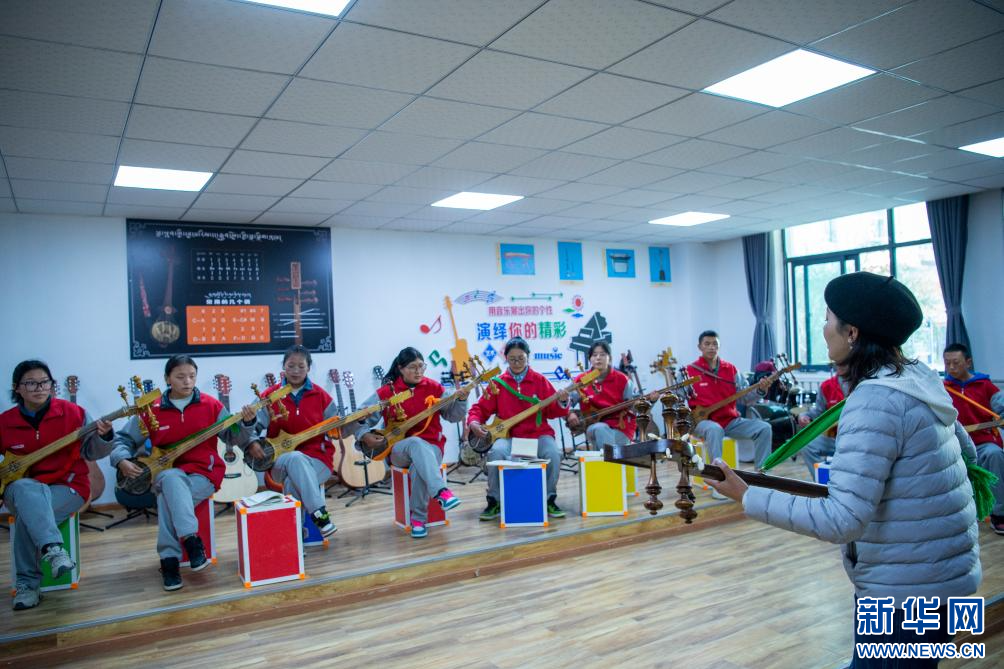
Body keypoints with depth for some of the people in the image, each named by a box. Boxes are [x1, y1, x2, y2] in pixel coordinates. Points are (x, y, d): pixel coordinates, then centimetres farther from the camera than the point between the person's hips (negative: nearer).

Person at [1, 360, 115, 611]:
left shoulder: (71, 412, -3)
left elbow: (90, 452, -4)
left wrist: (103, 437, -24)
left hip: (67, 487, -2)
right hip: (21, 488, 2)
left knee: (28, 513, -32)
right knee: (26, 489, -36)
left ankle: (27, 583, -20)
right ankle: (52, 548, -46)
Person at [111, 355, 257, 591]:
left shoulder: (211, 405, 0)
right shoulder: (152, 411, 3)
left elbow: (234, 438, -1)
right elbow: (123, 439, 10)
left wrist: (246, 423, -20)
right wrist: (122, 460, -10)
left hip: (204, 473, -1)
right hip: (166, 474, 1)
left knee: (167, 497, -32)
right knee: (171, 479, -36)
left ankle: (170, 559, -21)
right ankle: (191, 541, -35)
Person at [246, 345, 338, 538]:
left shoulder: (320, 395, 6)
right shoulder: (270, 395, 5)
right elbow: (254, 426, 2)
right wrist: (251, 443, -18)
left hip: (318, 458, 0)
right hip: (280, 460, 0)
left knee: (293, 482, -34)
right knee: (295, 458, -37)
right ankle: (319, 514, -37)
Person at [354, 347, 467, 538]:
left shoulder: (434, 388, 3)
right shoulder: (386, 392, 0)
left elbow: (453, 416, 3)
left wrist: (461, 400, -14)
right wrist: (365, 436, -13)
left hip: (430, 446, 1)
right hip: (399, 449, 0)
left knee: (419, 466, -36)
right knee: (415, 442, -38)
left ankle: (418, 518, -19)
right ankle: (441, 492, -46)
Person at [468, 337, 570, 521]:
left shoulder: (540, 380, 4)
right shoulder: (497, 383, 4)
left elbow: (552, 411, 1)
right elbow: (480, 408, 5)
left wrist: (562, 403, -20)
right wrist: (474, 422, -16)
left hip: (538, 433, 0)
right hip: (508, 434, 0)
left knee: (553, 453, -29)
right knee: (496, 453, -31)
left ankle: (549, 499, -5)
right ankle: (495, 501, -10)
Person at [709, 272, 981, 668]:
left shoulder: (875, 401, -26)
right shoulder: (919, 377, 3)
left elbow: (842, 520, -31)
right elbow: (966, 454, 19)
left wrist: (747, 497, -28)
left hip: (906, 587, -9)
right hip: (940, 570, 9)